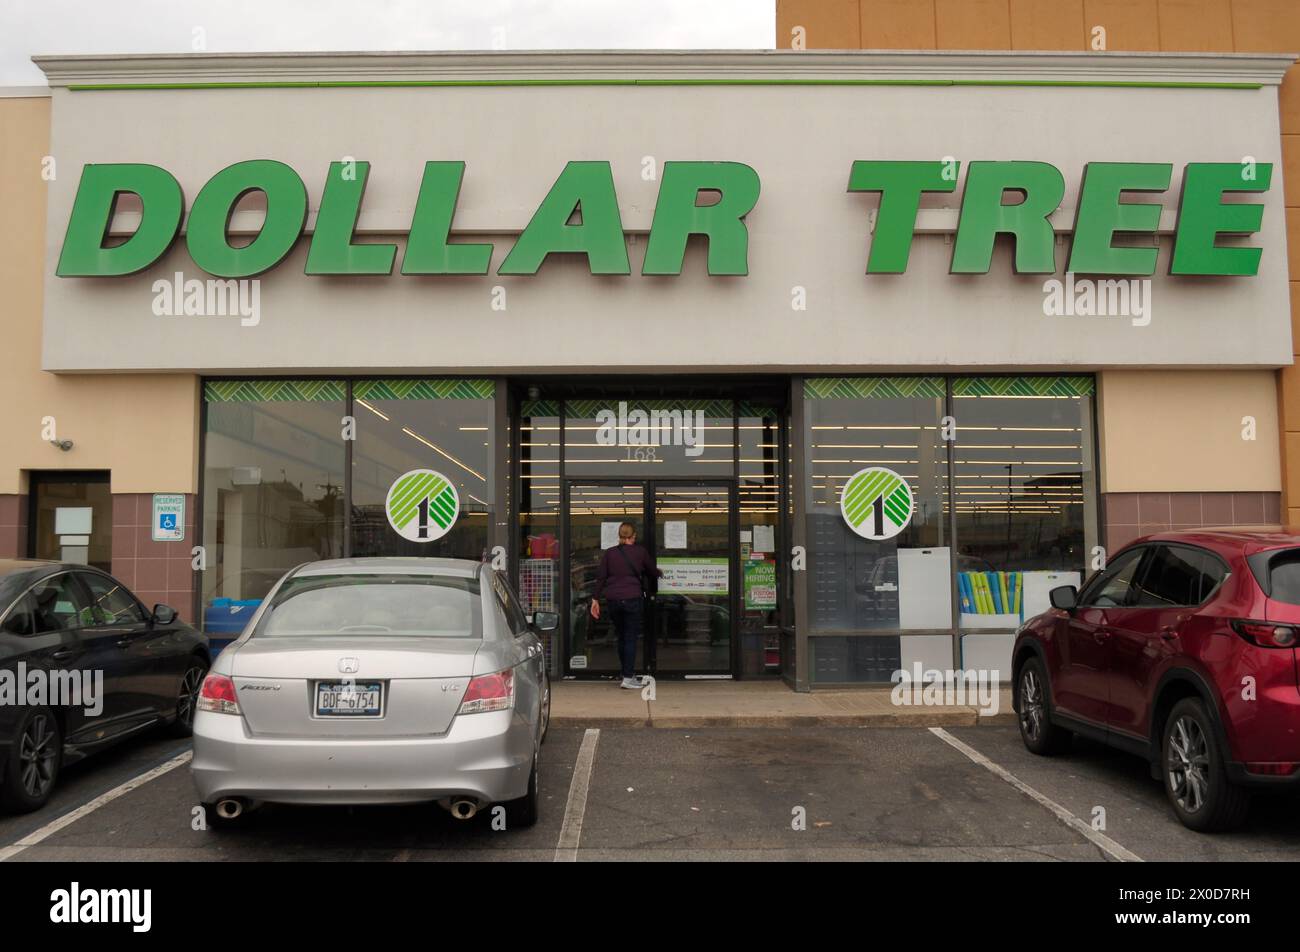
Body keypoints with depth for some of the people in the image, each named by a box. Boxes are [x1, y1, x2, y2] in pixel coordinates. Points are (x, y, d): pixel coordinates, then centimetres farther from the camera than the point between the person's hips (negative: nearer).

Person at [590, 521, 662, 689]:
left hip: (613, 600, 3)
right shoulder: (640, 552, 0)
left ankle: (630, 676, 21)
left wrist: (595, 599, 5)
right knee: (631, 638, 0)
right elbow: (653, 571, 13)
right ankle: (628, 678, -5)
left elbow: (600, 577, 2)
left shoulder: (608, 553, 5)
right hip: (633, 598, -3)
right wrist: (659, 573, 35)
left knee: (622, 638, 14)